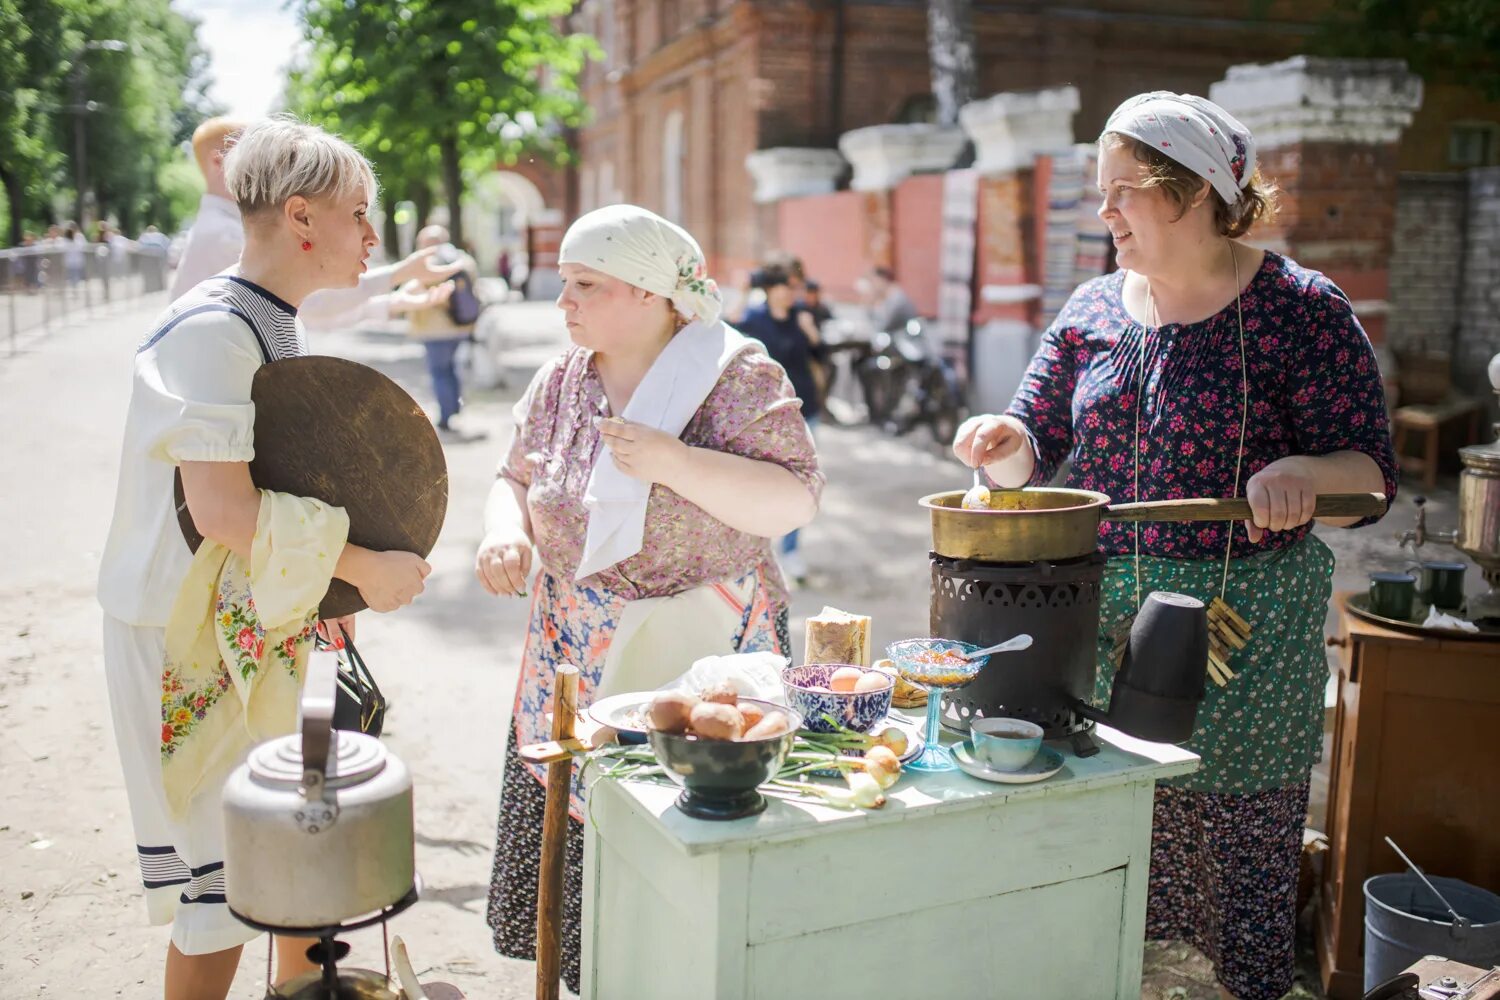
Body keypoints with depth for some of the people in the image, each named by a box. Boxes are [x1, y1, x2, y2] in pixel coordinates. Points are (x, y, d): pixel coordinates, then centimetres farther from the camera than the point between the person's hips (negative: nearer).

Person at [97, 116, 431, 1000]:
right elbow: (222, 509, -27)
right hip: (194, 639, -9)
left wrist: (344, 572, 10)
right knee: (222, 893, 1)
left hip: (269, 626, 9)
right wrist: (359, 566, -20)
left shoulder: (280, 329, 10)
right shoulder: (210, 331, -20)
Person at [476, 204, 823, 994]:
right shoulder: (559, 381, 6)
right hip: (577, 659, 5)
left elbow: (795, 501, -16)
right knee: (577, 836, 9)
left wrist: (673, 462, -27)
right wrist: (504, 529, -8)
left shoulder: (736, 375, -9)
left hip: (704, 660, -4)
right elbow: (516, 477, 15)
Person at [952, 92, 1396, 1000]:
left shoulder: (1300, 310, -6)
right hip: (1097, 611, 4)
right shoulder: (1093, 310, 8)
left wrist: (1300, 469, -27)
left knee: (1239, 831, 6)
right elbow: (1034, 451, 11)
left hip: (1245, 617, -4)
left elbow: (1373, 472, -6)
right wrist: (1004, 442, -12)